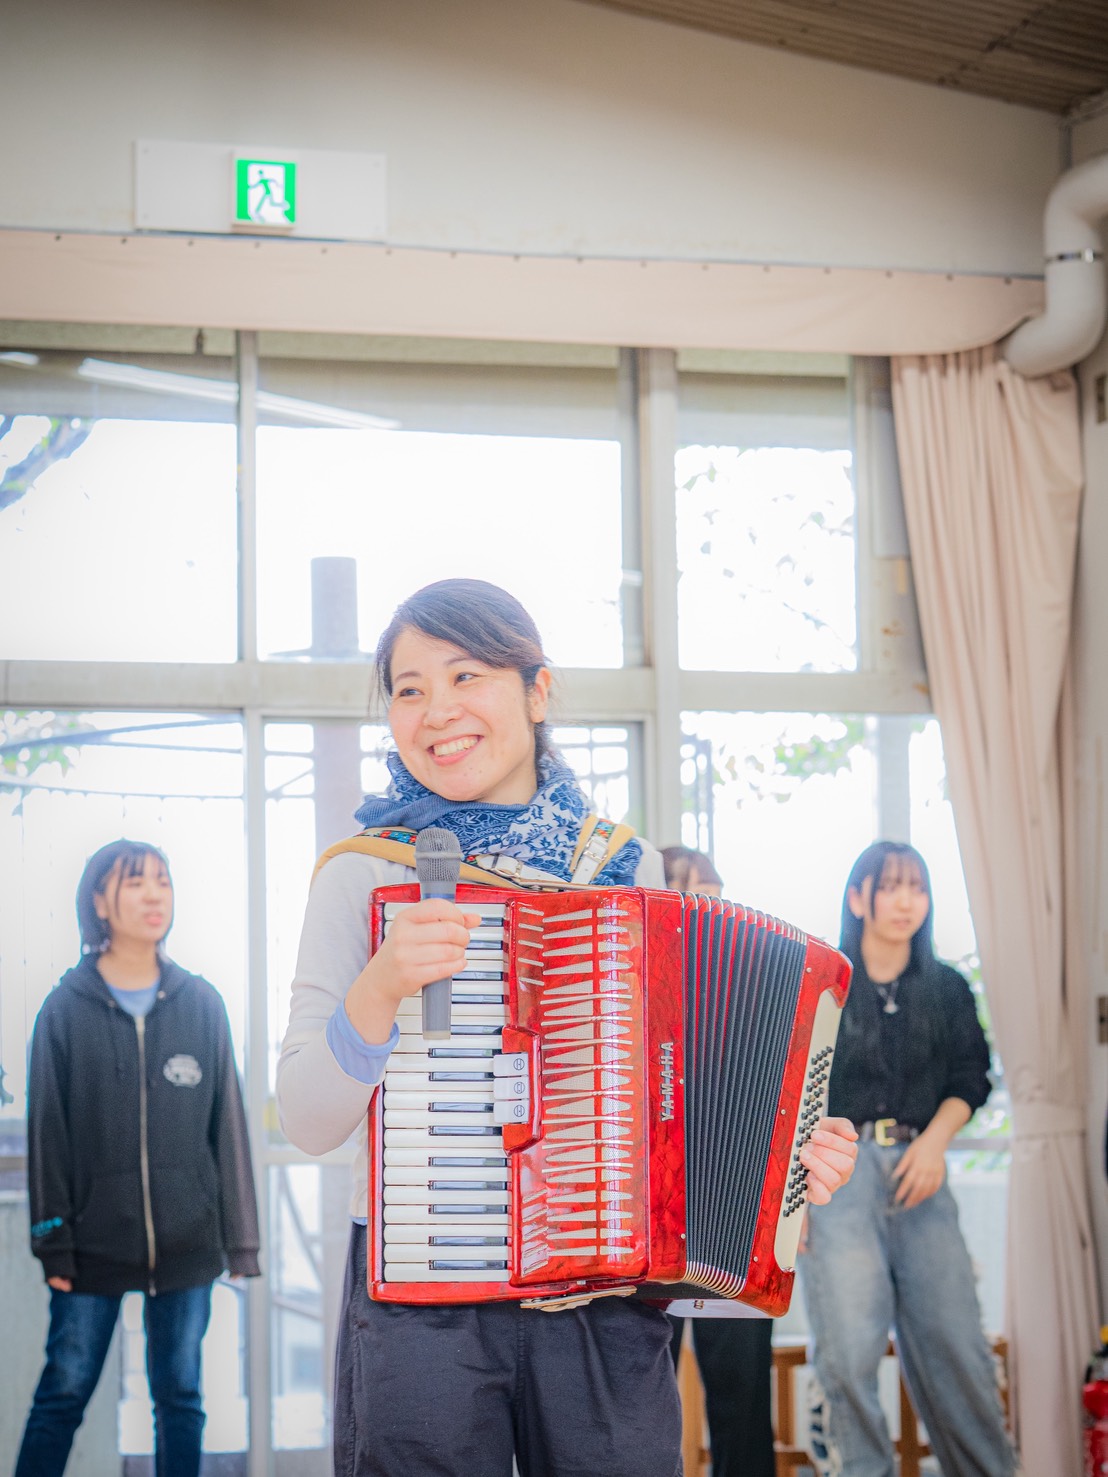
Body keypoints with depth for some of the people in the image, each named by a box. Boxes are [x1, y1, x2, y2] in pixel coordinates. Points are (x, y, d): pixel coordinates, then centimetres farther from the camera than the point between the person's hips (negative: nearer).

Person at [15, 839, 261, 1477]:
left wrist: (240, 1238, 2)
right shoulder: (67, 1008, 0)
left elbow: (228, 1123, 5)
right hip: (95, 1242, -2)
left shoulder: (201, 1004, 5)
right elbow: (48, 1131, 0)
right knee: (63, 1394, 1)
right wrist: (53, 1242, -6)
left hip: (188, 1243, 2)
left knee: (181, 1397, 8)